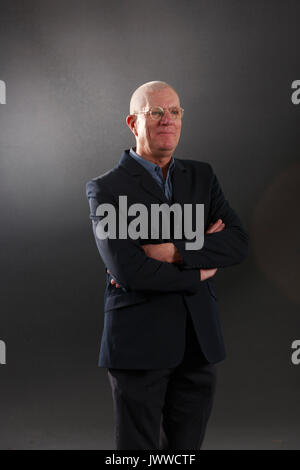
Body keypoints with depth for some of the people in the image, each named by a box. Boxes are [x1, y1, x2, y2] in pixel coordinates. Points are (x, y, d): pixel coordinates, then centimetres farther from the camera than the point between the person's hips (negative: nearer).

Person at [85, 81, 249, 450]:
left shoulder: (201, 176, 13)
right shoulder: (105, 189, -3)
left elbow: (238, 242, 0)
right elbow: (126, 269, -16)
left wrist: (175, 252, -14)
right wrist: (198, 270, -6)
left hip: (198, 346, 4)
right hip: (139, 345, -4)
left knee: (186, 446, 11)